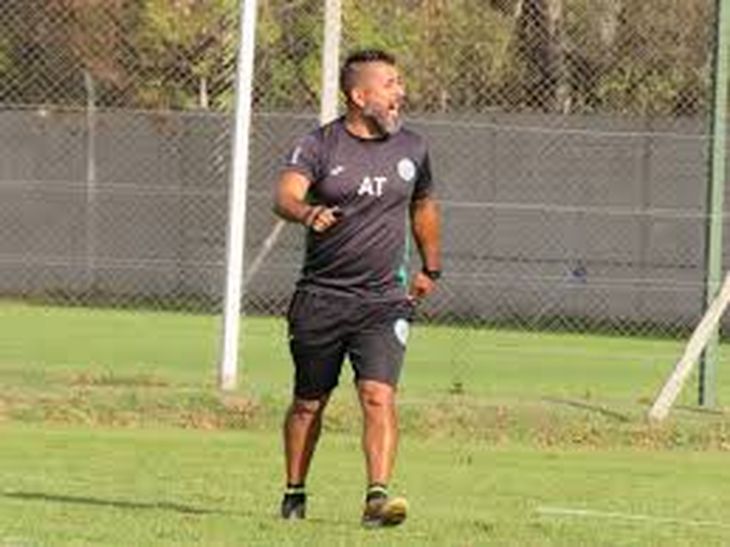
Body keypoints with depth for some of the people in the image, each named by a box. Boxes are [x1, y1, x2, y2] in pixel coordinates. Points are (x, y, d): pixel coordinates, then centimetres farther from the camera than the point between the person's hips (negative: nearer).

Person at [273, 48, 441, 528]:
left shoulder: (412, 149, 7)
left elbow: (424, 207, 25)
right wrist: (306, 212, -43)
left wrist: (431, 269, 26)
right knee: (309, 403, 10)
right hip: (320, 299, -1)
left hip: (385, 301, 1)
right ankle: (295, 493, 27)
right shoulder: (320, 146, -5)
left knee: (379, 396, -17)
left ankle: (378, 496, -24)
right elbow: (285, 195, -21)